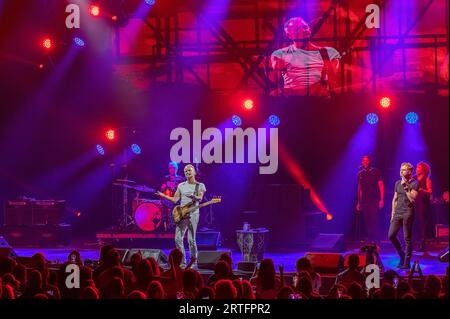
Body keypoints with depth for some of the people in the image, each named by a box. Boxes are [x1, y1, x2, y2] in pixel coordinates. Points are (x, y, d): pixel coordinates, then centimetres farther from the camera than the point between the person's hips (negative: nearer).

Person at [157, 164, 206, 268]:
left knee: (191, 239, -8)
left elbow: (200, 198, -13)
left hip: (193, 214, -4)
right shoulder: (181, 186, 14)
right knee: (178, 238, -1)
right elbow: (175, 200, 11)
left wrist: (194, 197, -34)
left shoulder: (200, 186, 3)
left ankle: (193, 262, 2)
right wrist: (163, 195, 2)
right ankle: (182, 262, 9)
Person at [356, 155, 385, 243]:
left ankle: (375, 242, -8)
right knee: (367, 223, 4)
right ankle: (369, 242, 9)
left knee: (374, 222, -9)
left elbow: (381, 185, -4)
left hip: (374, 201, -5)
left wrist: (382, 199, -12)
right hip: (364, 202, 5)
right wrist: (359, 202, 15)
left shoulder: (376, 172, -1)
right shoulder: (360, 174, 12)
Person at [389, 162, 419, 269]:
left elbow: (412, 199, -15)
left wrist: (405, 187, -16)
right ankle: (401, 255, 20)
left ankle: (407, 262, 4)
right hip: (397, 213, 6)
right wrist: (393, 213, 14)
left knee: (407, 238, -3)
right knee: (391, 235, 0)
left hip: (408, 213, -6)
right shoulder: (398, 183, 14)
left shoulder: (414, 184, -5)